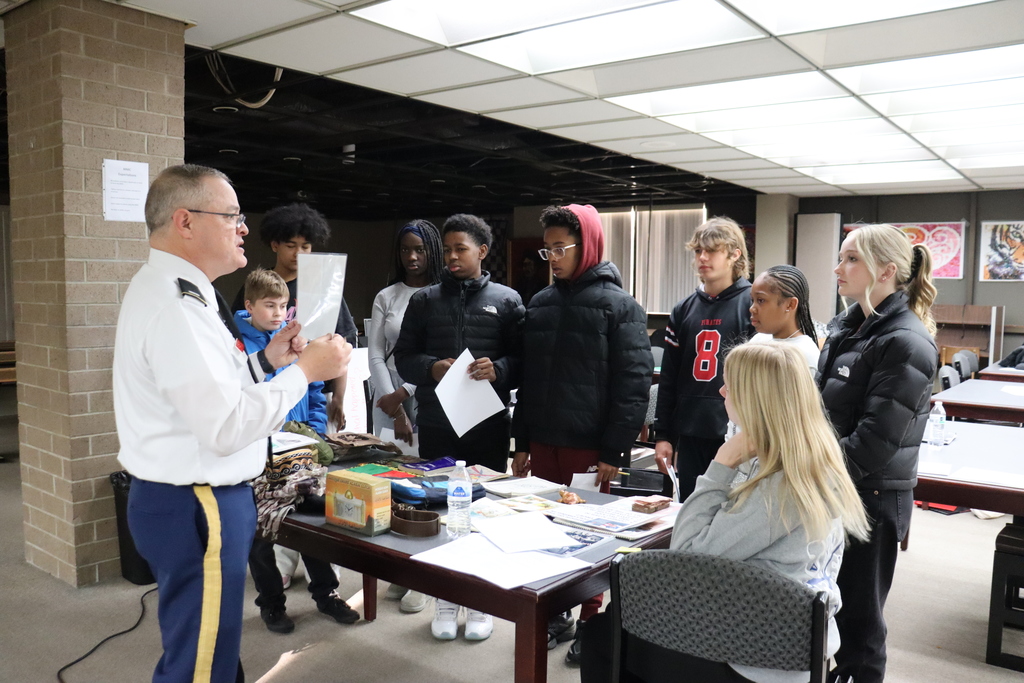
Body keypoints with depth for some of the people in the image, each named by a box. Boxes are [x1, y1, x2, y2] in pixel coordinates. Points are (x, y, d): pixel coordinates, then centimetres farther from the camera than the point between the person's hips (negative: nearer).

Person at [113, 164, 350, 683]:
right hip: (196, 508, -11)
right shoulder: (174, 304, -22)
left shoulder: (172, 290, 11)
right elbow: (226, 427, -27)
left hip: (191, 499, 11)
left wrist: (265, 361, 6)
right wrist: (305, 370, -18)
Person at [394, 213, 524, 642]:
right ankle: (446, 597, 25)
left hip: (488, 426, -1)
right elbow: (404, 357, 7)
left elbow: (523, 361, 1)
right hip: (436, 425, 2)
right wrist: (432, 369, -12)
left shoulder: (506, 301, 4)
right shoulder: (424, 300, 9)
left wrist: (498, 370, -19)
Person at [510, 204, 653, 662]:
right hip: (543, 442, 6)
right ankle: (556, 615, 29)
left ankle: (591, 621, 23)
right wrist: (521, 442, 13)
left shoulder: (618, 306, -7)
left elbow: (634, 384, -11)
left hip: (589, 447, -5)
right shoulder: (540, 304, 11)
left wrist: (615, 450, -15)